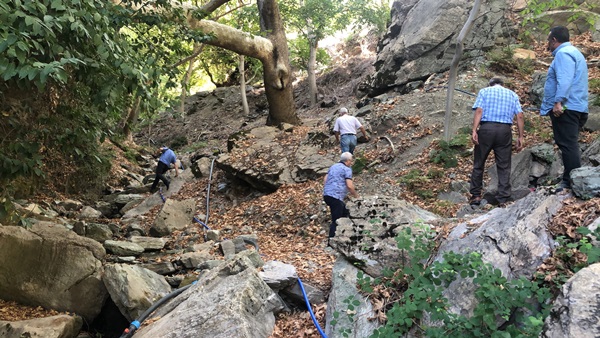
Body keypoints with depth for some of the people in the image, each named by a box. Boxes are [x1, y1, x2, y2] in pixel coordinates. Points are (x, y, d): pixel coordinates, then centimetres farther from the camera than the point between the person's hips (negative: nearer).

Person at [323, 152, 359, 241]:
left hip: (326, 195, 9)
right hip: (336, 197, -9)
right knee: (336, 220, -4)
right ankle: (331, 242, -3)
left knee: (345, 213, 23)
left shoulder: (333, 166, 19)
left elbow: (324, 181, 18)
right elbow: (349, 186, -14)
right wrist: (356, 196, 0)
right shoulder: (347, 169, -5)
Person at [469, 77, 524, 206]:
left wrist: (474, 130, -11)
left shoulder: (484, 91, 13)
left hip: (486, 128, -1)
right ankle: (503, 199, 1)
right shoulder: (512, 94, 19)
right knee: (504, 167, 4)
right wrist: (520, 137, 7)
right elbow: (520, 116, 7)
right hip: (505, 130, 1)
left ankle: (476, 196, 10)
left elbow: (479, 111, -4)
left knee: (478, 164, 8)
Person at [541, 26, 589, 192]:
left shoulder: (563, 53, -9)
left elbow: (564, 80, -22)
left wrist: (558, 101, -28)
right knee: (570, 145, 12)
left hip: (565, 108, -11)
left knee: (568, 145, -11)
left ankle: (572, 182, -12)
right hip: (577, 108, 11)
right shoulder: (573, 52, 26)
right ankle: (570, 179, 15)